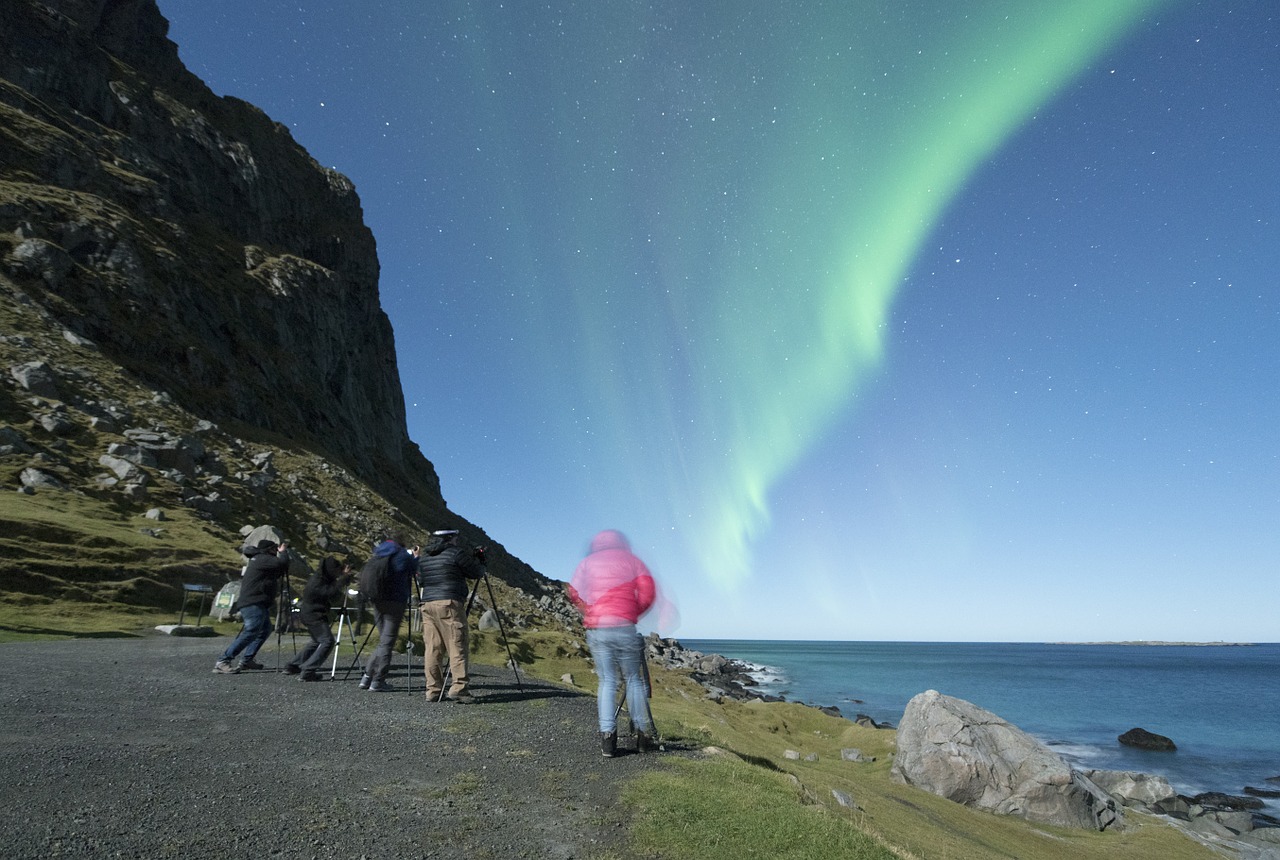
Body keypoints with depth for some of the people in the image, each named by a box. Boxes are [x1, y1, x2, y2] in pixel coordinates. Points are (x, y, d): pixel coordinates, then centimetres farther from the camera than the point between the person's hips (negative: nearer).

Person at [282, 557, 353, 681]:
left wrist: (345, 575, -2)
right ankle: (307, 672, -16)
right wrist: (345, 576, -29)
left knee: (317, 641, 22)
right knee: (327, 641, -16)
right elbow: (331, 592, -31)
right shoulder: (316, 582, -21)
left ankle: (292, 666, 30)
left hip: (314, 615, 10)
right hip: (314, 616, -10)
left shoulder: (323, 578, 7)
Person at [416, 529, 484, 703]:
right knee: (457, 647, -4)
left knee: (432, 649, 8)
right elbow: (477, 573, 1)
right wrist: (477, 560, 23)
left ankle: (433, 690, 10)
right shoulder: (456, 553, -4)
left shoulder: (423, 557, 16)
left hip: (427, 604, 7)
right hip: (449, 604, -7)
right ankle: (459, 688, -9)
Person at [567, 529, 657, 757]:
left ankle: (607, 736, 1)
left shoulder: (587, 562, 14)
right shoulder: (632, 560, 11)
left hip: (596, 629, 1)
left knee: (607, 681, 9)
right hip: (625, 627, -1)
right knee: (633, 679, 12)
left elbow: (574, 594, 11)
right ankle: (643, 734, 12)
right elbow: (648, 592, 1)